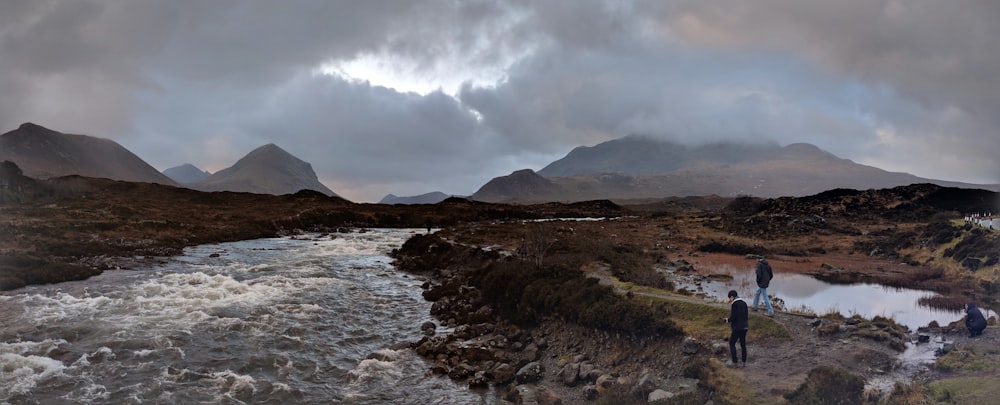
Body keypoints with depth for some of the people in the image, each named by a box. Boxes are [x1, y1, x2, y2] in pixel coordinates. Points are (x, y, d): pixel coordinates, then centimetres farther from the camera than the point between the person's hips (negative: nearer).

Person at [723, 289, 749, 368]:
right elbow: (747, 316, 13)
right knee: (743, 344, 18)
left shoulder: (734, 304, -15)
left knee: (732, 344, 6)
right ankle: (744, 362, 21)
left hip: (737, 328, -7)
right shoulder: (744, 303, 9)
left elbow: (733, 317, -21)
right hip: (744, 327, 7)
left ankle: (734, 362, 2)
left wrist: (727, 320, 1)